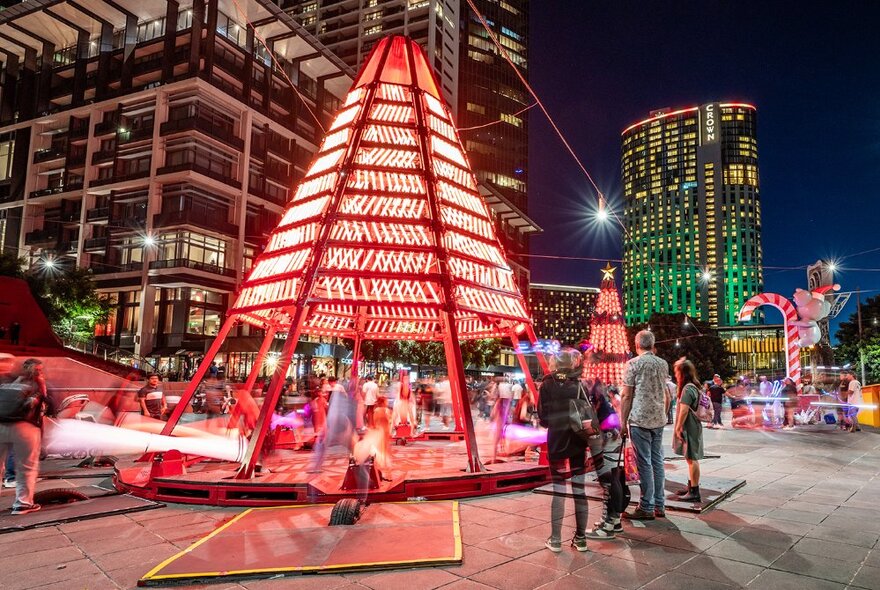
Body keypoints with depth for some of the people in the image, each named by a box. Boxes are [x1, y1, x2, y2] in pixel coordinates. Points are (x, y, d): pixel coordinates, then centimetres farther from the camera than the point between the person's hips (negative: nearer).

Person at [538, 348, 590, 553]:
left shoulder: (547, 385, -6)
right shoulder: (580, 385, -4)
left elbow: (543, 418, -6)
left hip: (556, 443, -1)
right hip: (578, 443, 1)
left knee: (558, 491, 6)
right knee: (579, 490, 9)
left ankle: (555, 539, 11)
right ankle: (580, 538, 16)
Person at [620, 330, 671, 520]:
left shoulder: (633, 364, -8)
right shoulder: (663, 364, 9)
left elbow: (626, 396, -10)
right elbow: (667, 395, 15)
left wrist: (623, 421, -5)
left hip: (640, 420, -6)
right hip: (659, 420, 6)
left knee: (644, 463, -2)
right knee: (657, 461, 12)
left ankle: (647, 508, 3)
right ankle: (659, 505, 18)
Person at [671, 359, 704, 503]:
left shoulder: (688, 388, -18)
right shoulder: (693, 387, 15)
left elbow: (684, 410, -24)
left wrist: (678, 428, -18)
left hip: (689, 429, -10)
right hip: (692, 428, 10)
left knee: (691, 459, -6)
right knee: (691, 458, 18)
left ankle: (694, 492, -2)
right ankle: (691, 487, 29)